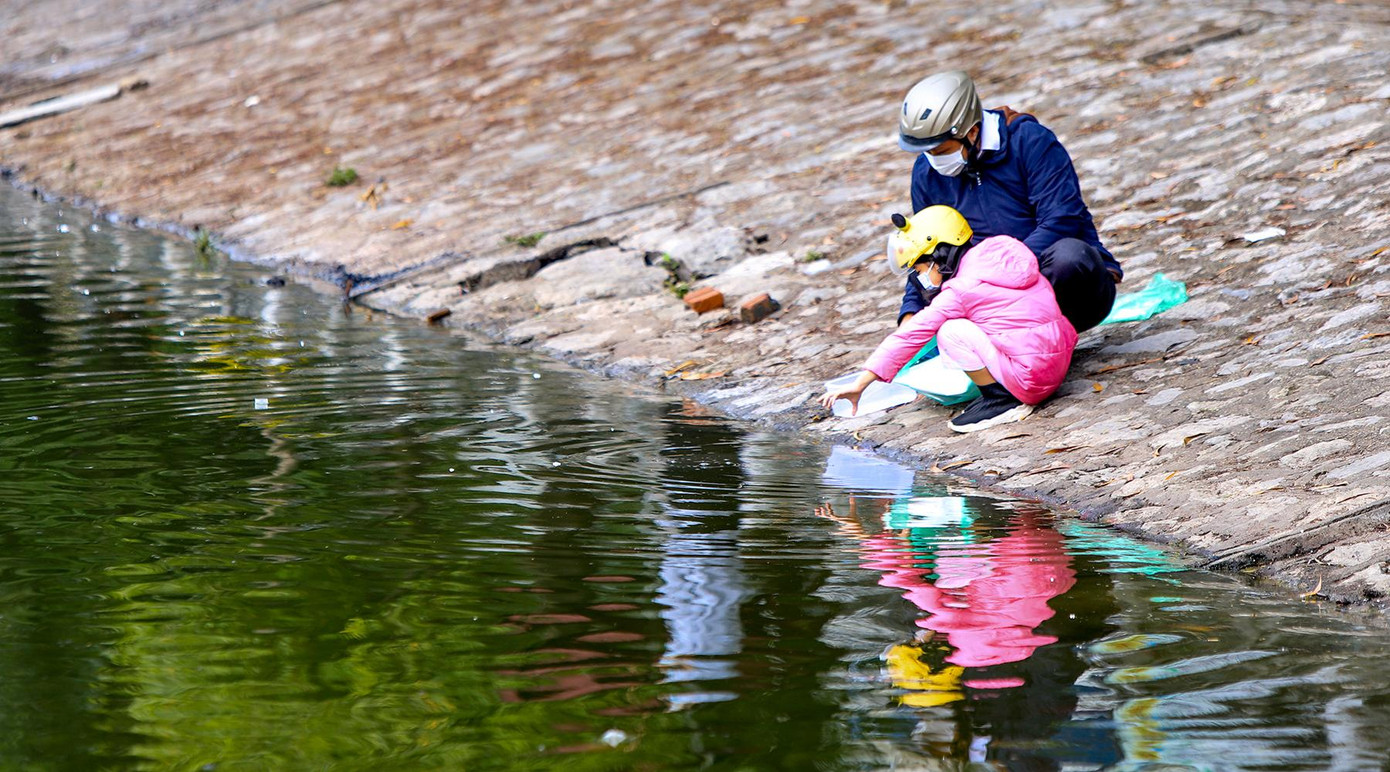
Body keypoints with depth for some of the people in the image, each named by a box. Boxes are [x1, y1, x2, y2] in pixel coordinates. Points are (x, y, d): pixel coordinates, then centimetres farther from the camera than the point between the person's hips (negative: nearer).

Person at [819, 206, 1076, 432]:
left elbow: (909, 337, -10)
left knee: (952, 332, -10)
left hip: (1032, 376, -9)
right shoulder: (1001, 257, 10)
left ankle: (1002, 402, -7)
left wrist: (859, 384, -8)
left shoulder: (959, 292, -11)